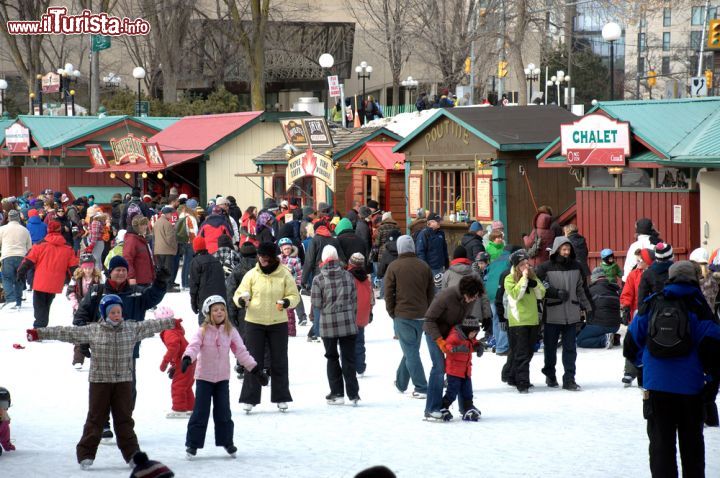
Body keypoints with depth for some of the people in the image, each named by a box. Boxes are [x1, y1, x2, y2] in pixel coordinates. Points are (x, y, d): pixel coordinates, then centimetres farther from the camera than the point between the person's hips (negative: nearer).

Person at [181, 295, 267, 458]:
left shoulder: (230, 332, -1)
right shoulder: (203, 331, -9)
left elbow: (241, 352, -1)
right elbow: (193, 346, -22)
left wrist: (256, 370, -6)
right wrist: (187, 358, -44)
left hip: (223, 378, 2)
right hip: (204, 377, -2)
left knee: (223, 412, 6)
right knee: (200, 412, -2)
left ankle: (227, 441, 20)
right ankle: (193, 443, 6)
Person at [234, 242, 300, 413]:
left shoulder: (284, 275, -3)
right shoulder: (252, 275, -1)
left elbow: (295, 296, 1)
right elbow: (239, 294, 1)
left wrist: (286, 302, -21)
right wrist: (241, 300, -22)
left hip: (278, 323, 0)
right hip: (254, 323, 0)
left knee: (279, 362, 8)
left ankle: (281, 398, 18)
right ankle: (249, 398, 5)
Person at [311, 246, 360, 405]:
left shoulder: (318, 280, -9)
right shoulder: (348, 276, -1)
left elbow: (316, 304, -7)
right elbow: (354, 300, 4)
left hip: (328, 324, -2)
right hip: (348, 323, 2)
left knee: (332, 358, 11)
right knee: (348, 358, 6)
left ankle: (337, 393, 10)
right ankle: (353, 393, 4)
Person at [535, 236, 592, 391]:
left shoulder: (576, 266, 8)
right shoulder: (546, 267, -5)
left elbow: (581, 288, 17)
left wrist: (587, 308, 18)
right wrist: (556, 293, -16)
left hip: (571, 315, 3)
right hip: (552, 315, -3)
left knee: (570, 348, 2)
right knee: (550, 348, 9)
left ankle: (569, 379, 5)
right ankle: (550, 376, 25)